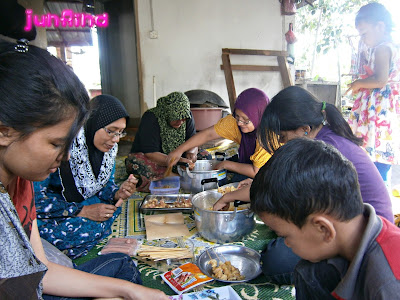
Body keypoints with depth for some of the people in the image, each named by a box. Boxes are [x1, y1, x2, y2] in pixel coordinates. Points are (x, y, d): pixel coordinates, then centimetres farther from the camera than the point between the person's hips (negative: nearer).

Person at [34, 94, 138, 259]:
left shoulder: (109, 146, -6)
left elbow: (106, 183, 6)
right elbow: (34, 198, -25)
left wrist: (117, 194, -18)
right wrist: (83, 211, -27)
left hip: (84, 205, 7)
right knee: (91, 228, -28)